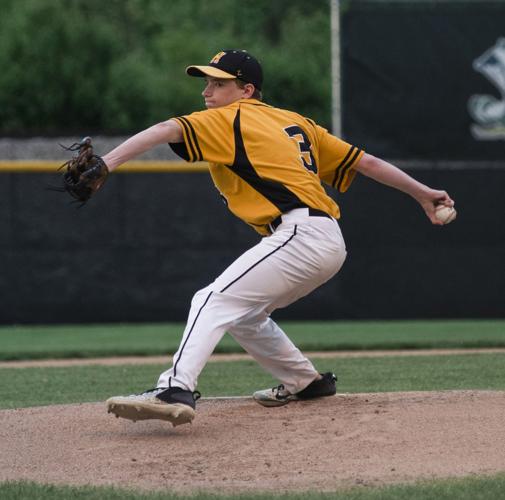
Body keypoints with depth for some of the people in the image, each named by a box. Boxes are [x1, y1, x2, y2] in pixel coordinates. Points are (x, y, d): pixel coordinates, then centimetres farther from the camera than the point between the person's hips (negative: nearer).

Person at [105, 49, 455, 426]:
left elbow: (164, 131, -15)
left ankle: (176, 390, -38)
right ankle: (306, 382, 32)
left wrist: (105, 165, -25)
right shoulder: (295, 122, 23)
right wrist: (422, 193, 28)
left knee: (215, 301, -19)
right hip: (330, 244, 9)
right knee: (242, 312, 24)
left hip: (301, 235, -9)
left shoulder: (229, 120, 1)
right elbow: (365, 161, 23)